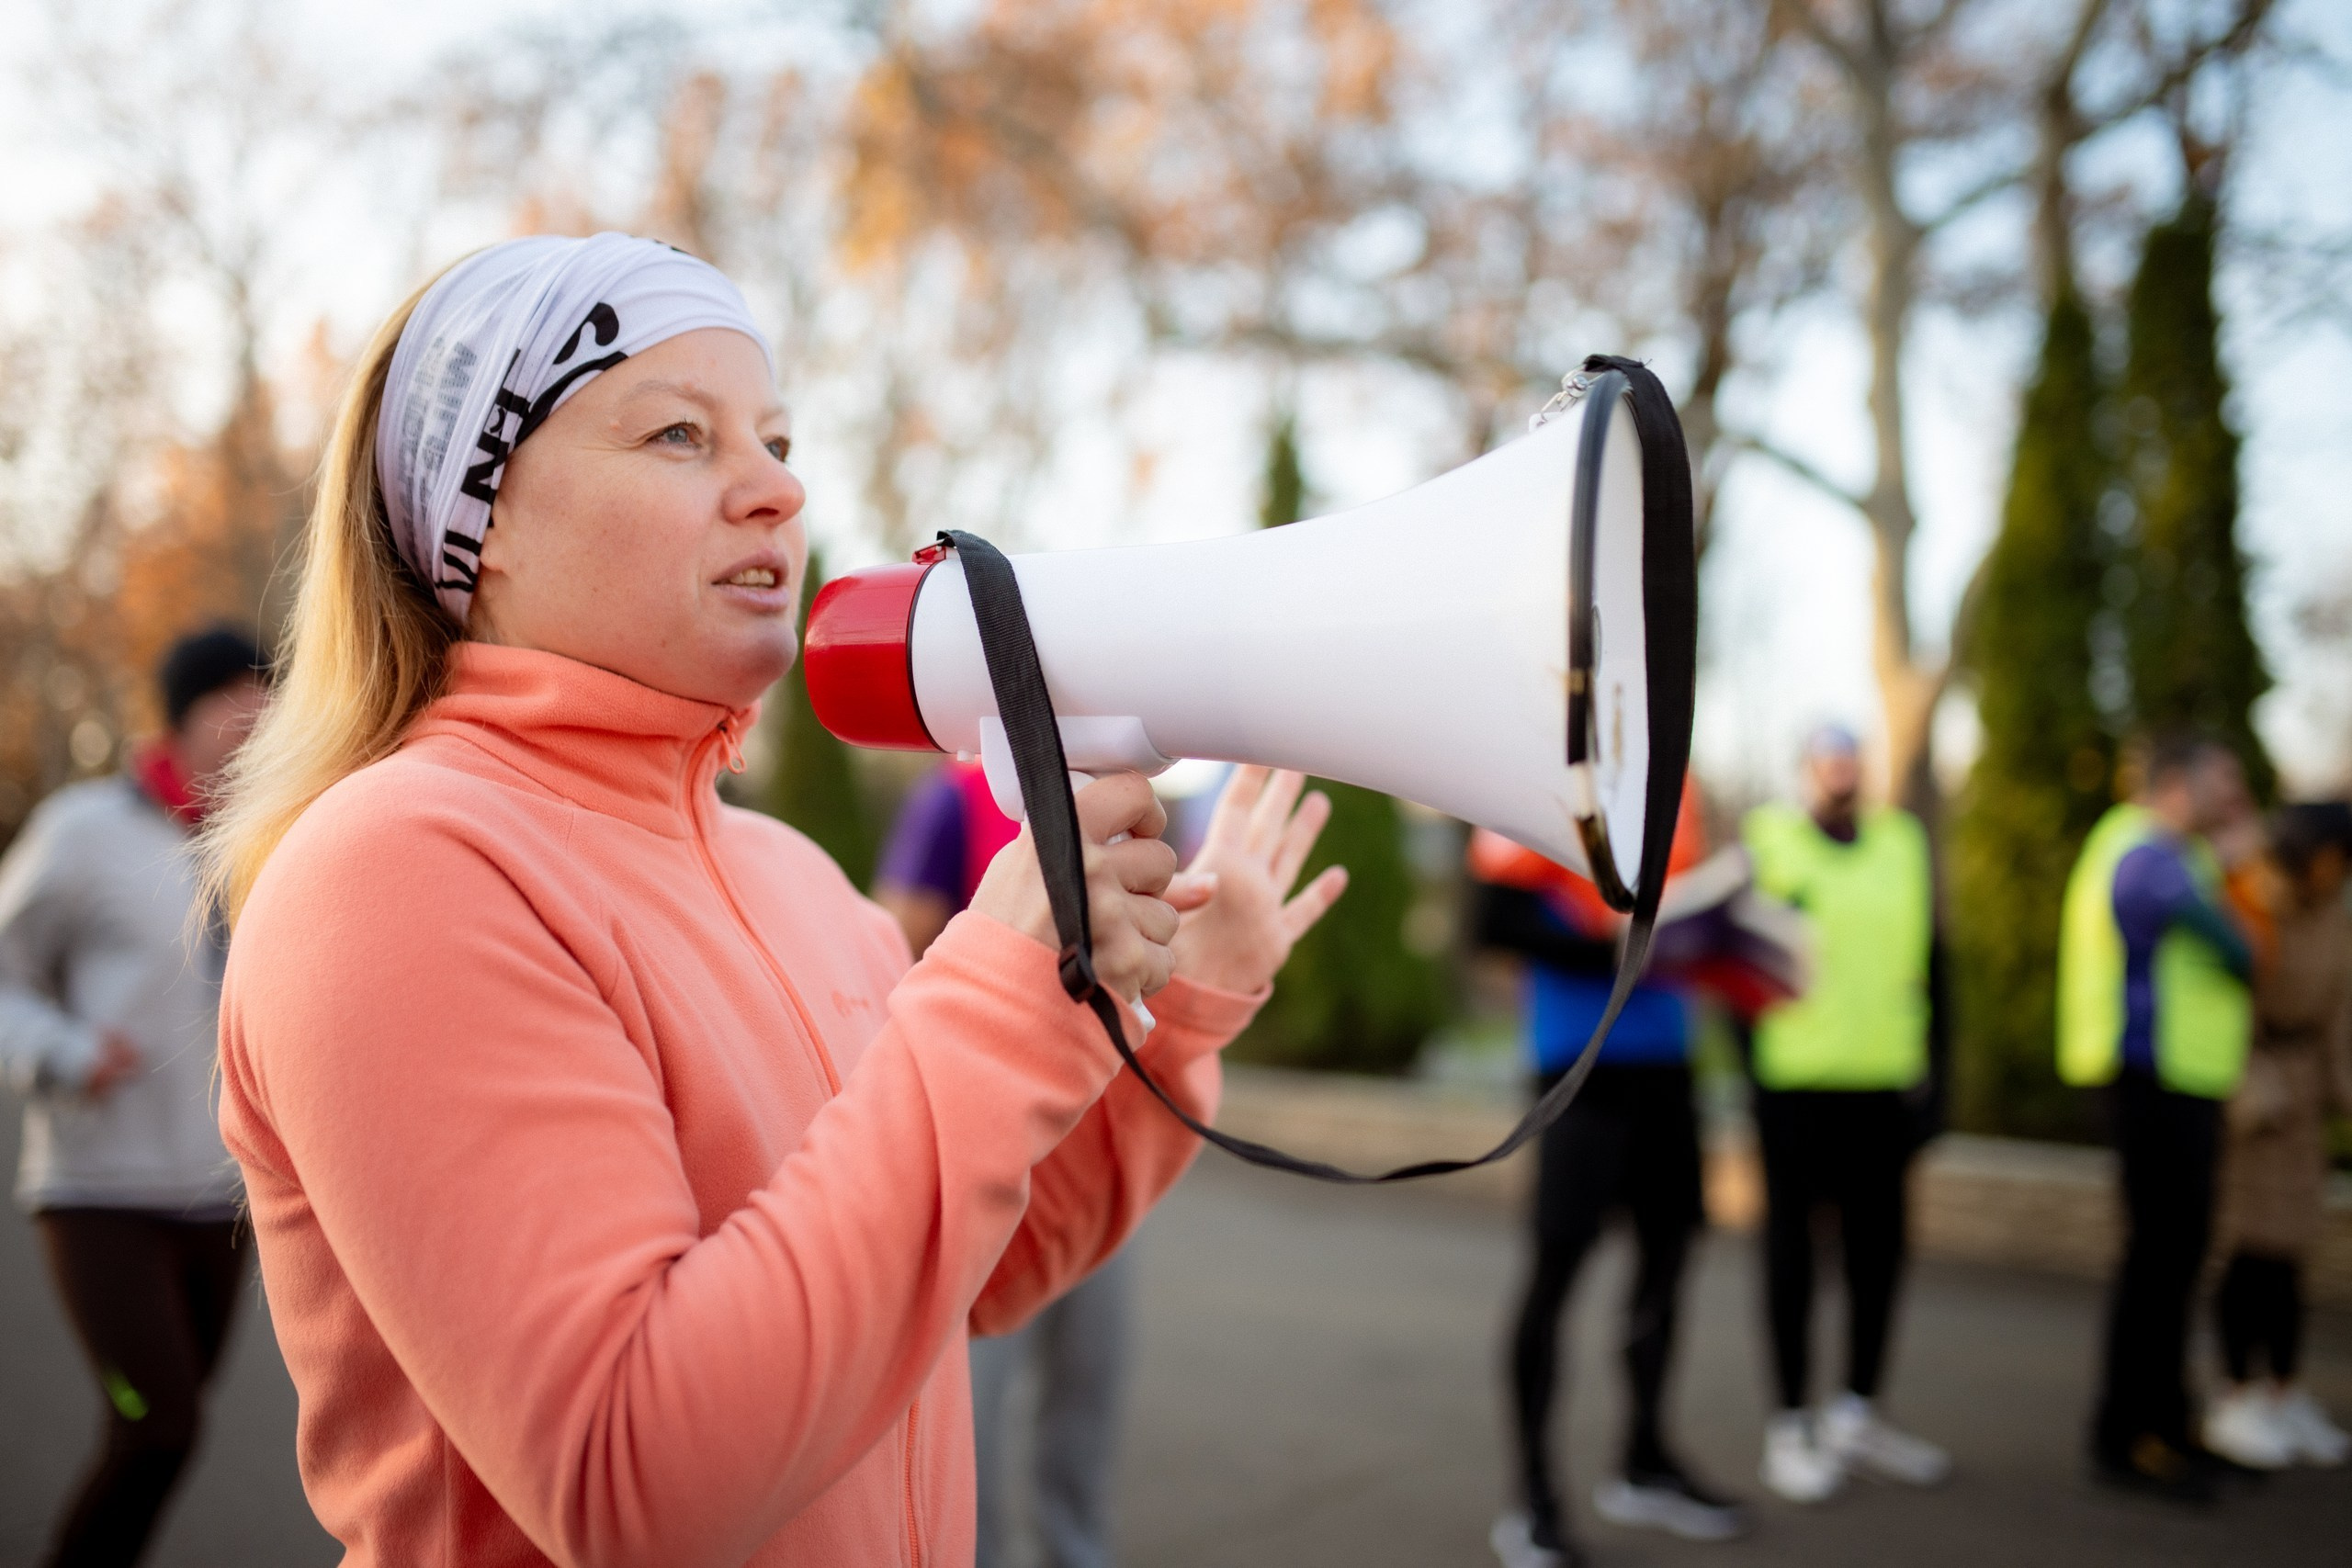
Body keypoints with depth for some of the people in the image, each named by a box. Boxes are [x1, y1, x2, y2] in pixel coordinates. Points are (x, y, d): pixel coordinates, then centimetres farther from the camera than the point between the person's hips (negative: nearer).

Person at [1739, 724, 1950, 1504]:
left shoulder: (1905, 844, 12)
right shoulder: (1763, 840, -1)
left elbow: (1927, 957, 15)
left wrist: (1926, 1063, 8)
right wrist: (1750, 1062, -8)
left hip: (1885, 1086, 4)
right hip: (1794, 1085, -4)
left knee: (1878, 1247, 10)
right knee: (1791, 1246, 4)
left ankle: (1856, 1415, 26)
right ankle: (1790, 1428, 13)